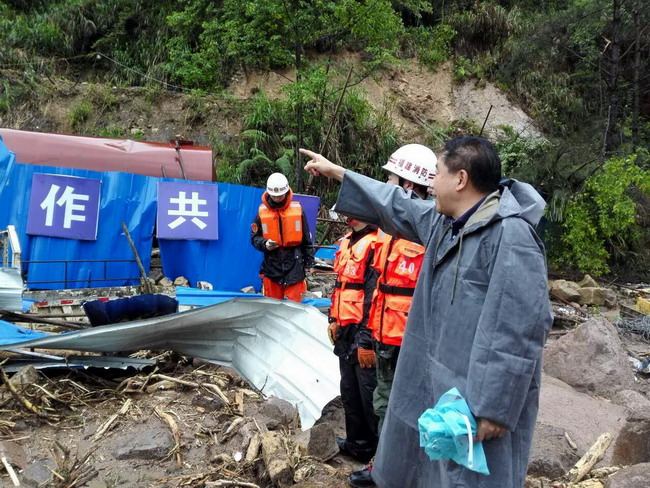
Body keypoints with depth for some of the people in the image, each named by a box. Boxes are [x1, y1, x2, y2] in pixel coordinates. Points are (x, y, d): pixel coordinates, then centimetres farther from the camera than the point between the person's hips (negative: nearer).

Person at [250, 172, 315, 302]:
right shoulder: (262, 211, 1)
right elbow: (254, 237, 7)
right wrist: (264, 244, -14)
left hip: (294, 264, -1)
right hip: (271, 265, 1)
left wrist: (309, 261, 8)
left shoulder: (297, 210, 1)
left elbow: (306, 239, 7)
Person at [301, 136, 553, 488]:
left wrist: (495, 407, -23)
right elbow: (395, 208, 22)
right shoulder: (443, 221, 7)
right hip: (434, 383, 9)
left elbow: (521, 329, -25)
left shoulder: (511, 236, -22)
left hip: (478, 397, -9)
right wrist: (337, 173, 27)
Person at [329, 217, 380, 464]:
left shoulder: (374, 245, -17)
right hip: (345, 331, 9)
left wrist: (366, 341, -19)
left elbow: (374, 297, -20)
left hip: (363, 334, -9)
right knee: (349, 391, 20)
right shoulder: (347, 242, 12)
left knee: (369, 395, 1)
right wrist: (334, 319, 19)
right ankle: (356, 442, 37)